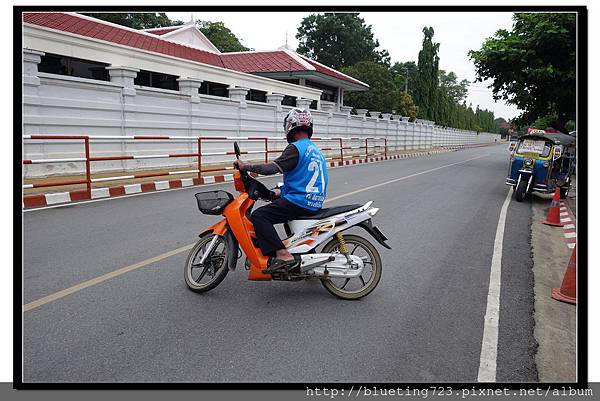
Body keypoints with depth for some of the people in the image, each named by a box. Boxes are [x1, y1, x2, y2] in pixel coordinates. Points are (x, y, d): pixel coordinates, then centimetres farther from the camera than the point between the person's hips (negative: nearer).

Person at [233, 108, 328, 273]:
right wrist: (281, 194, 24)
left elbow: (273, 168, -22)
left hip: (300, 201, -10)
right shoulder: (314, 148, 19)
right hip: (315, 202, 10)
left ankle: (283, 255, -24)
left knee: (258, 216, -12)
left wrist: (245, 166, -13)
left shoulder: (295, 148, -10)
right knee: (275, 205, 29)